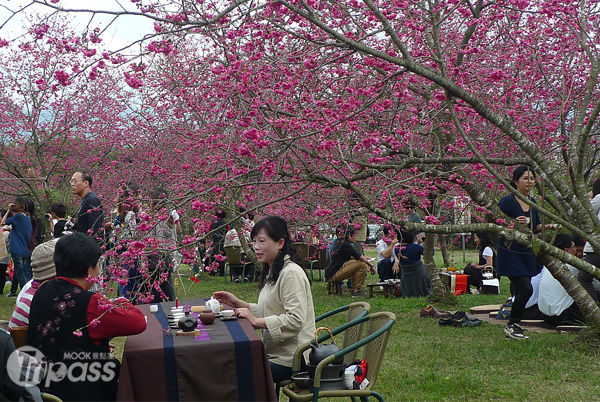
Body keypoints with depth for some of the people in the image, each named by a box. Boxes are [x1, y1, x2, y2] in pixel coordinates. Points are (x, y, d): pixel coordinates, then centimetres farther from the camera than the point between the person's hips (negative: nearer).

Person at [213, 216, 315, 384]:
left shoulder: (291, 273, -17)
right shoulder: (272, 272, 14)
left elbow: (295, 320, -24)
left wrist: (256, 321, -23)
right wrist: (238, 304, 9)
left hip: (289, 360, -10)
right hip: (275, 353, 10)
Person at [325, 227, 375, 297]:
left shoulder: (339, 242, 18)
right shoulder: (344, 244, -12)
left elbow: (350, 257, 31)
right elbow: (360, 257, -16)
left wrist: (364, 258, 22)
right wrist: (371, 265, -5)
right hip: (333, 276, -10)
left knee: (356, 262, 25)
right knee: (362, 265, -15)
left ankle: (354, 289, 19)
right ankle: (357, 291, -10)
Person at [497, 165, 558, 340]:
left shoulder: (532, 202, 11)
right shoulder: (507, 201, -12)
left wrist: (547, 226, 0)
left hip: (527, 253, 8)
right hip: (511, 253, -8)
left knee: (521, 291, 9)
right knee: (526, 289, -15)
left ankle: (514, 326, 19)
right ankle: (511, 325, 0)